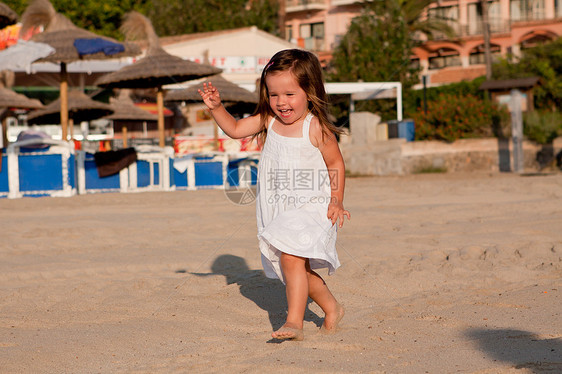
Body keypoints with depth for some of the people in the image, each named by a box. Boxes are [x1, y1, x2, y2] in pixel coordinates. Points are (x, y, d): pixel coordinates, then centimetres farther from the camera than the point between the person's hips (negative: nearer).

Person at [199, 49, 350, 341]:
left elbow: (335, 163, -6)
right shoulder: (268, 120, 0)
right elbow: (235, 129, 6)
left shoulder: (316, 128, -14)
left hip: (310, 207, -7)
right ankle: (331, 308, 38)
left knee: (291, 258, -24)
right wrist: (216, 107, -9)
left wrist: (336, 202, -9)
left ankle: (294, 323, -22)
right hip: (278, 209, 7)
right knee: (301, 268, 17)